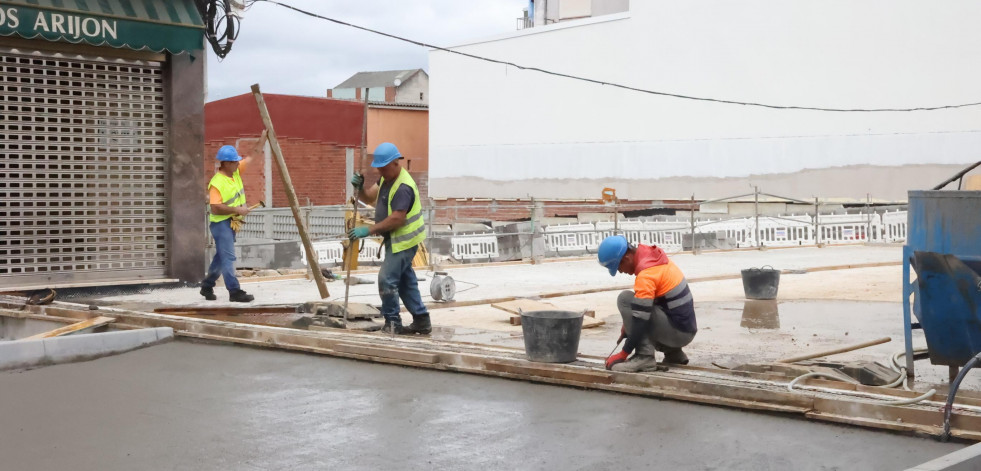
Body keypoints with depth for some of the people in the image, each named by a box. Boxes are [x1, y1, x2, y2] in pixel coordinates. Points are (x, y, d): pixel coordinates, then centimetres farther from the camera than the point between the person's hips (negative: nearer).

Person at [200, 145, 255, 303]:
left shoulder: (236, 171, 5)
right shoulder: (217, 183, -19)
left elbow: (250, 159, 7)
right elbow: (215, 208, -24)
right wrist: (237, 210, -23)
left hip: (232, 222, 9)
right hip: (221, 223, -9)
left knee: (221, 256, 17)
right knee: (228, 257, -10)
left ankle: (207, 286, 29)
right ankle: (234, 291, -10)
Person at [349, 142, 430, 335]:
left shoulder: (403, 187, -24)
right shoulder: (386, 178, 8)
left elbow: (396, 219, -29)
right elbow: (369, 196, 9)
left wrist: (369, 230, -27)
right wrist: (359, 187, -13)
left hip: (404, 239, -11)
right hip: (396, 239, 11)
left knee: (387, 279, -12)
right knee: (405, 280, 15)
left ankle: (392, 323, -2)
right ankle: (421, 320, 22)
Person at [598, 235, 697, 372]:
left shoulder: (646, 274, -23)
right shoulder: (652, 255, 4)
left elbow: (641, 320, -23)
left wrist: (623, 354, -15)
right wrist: (628, 325, 11)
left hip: (679, 332, -9)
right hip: (686, 327, 9)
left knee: (625, 299, -14)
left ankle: (644, 356, -14)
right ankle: (673, 353, 20)